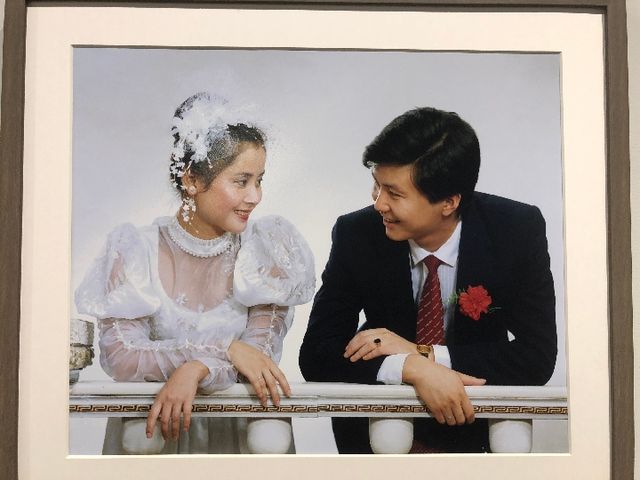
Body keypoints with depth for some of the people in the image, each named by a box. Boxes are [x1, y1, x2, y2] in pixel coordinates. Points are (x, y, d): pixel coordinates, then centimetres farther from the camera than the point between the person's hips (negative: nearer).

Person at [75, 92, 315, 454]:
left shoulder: (266, 249, -4)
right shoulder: (138, 252, -6)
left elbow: (261, 351, -8)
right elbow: (120, 356, -13)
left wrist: (197, 369, -25)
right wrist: (224, 350, -19)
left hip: (237, 420, 1)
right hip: (153, 414, -1)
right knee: (137, 435, -24)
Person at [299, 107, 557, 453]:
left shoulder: (519, 230, -13)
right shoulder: (355, 235, -12)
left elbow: (537, 358, -14)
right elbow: (316, 354, -13)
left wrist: (421, 352, -23)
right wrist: (413, 368, -30)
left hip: (477, 426, 0)